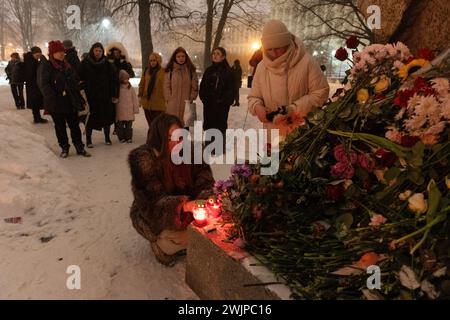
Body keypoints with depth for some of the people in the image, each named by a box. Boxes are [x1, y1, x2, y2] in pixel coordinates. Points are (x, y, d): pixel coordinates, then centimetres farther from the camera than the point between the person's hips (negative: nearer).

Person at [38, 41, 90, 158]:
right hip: (56, 103, -4)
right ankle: (64, 148, 18)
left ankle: (79, 147, 12)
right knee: (60, 126, 7)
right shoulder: (46, 66, -4)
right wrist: (52, 99, -22)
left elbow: (75, 83, 15)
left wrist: (79, 99, 10)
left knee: (75, 125, 5)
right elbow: (44, 85, -12)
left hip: (70, 101, 4)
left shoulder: (67, 66, 12)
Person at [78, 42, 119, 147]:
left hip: (105, 96, 2)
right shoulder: (85, 63, -2)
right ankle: (88, 140, 15)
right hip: (90, 96, -1)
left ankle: (107, 138, 24)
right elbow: (80, 79, -3)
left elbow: (115, 79, 2)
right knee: (90, 118, 3)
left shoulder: (107, 64, 2)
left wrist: (114, 94, -2)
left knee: (107, 117, 8)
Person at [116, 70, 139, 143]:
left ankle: (129, 138, 14)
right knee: (120, 125, 4)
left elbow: (134, 99, 8)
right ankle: (121, 138, 13)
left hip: (129, 112, 1)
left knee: (129, 125, 6)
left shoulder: (131, 88, 4)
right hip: (120, 112, -1)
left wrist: (135, 109, 6)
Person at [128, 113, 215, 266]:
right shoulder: (143, 159, -21)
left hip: (185, 211, 5)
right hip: (152, 215, -5)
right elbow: (155, 199, -27)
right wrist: (184, 205, -44)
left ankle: (182, 243, 8)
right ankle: (159, 244, 4)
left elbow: (205, 182, -9)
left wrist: (206, 200, -33)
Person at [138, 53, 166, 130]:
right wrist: (140, 96, 11)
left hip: (159, 104, -5)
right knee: (150, 124, 15)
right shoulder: (146, 71, 11)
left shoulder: (164, 71, -5)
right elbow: (142, 84, 16)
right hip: (147, 102, 5)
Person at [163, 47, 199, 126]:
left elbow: (195, 86, 7)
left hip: (186, 104, 1)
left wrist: (191, 98, -2)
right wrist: (169, 99, -4)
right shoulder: (170, 70, 6)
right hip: (172, 105, -1)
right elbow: (166, 86, 5)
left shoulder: (191, 70, 9)